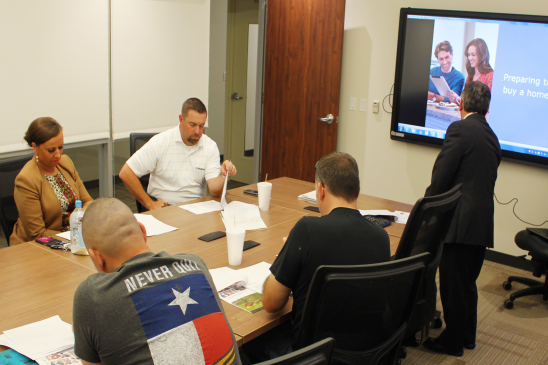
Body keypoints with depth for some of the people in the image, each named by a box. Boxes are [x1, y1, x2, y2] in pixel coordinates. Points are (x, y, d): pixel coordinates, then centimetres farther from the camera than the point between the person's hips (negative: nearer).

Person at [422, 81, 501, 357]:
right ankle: (467, 336, 33)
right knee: (468, 283, 20)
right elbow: (486, 182, 16)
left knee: (453, 284, 4)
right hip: (483, 223, 8)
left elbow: (441, 178, -15)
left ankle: (453, 341, 16)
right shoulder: (491, 136, 13)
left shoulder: (459, 129, -12)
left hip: (460, 222, -8)